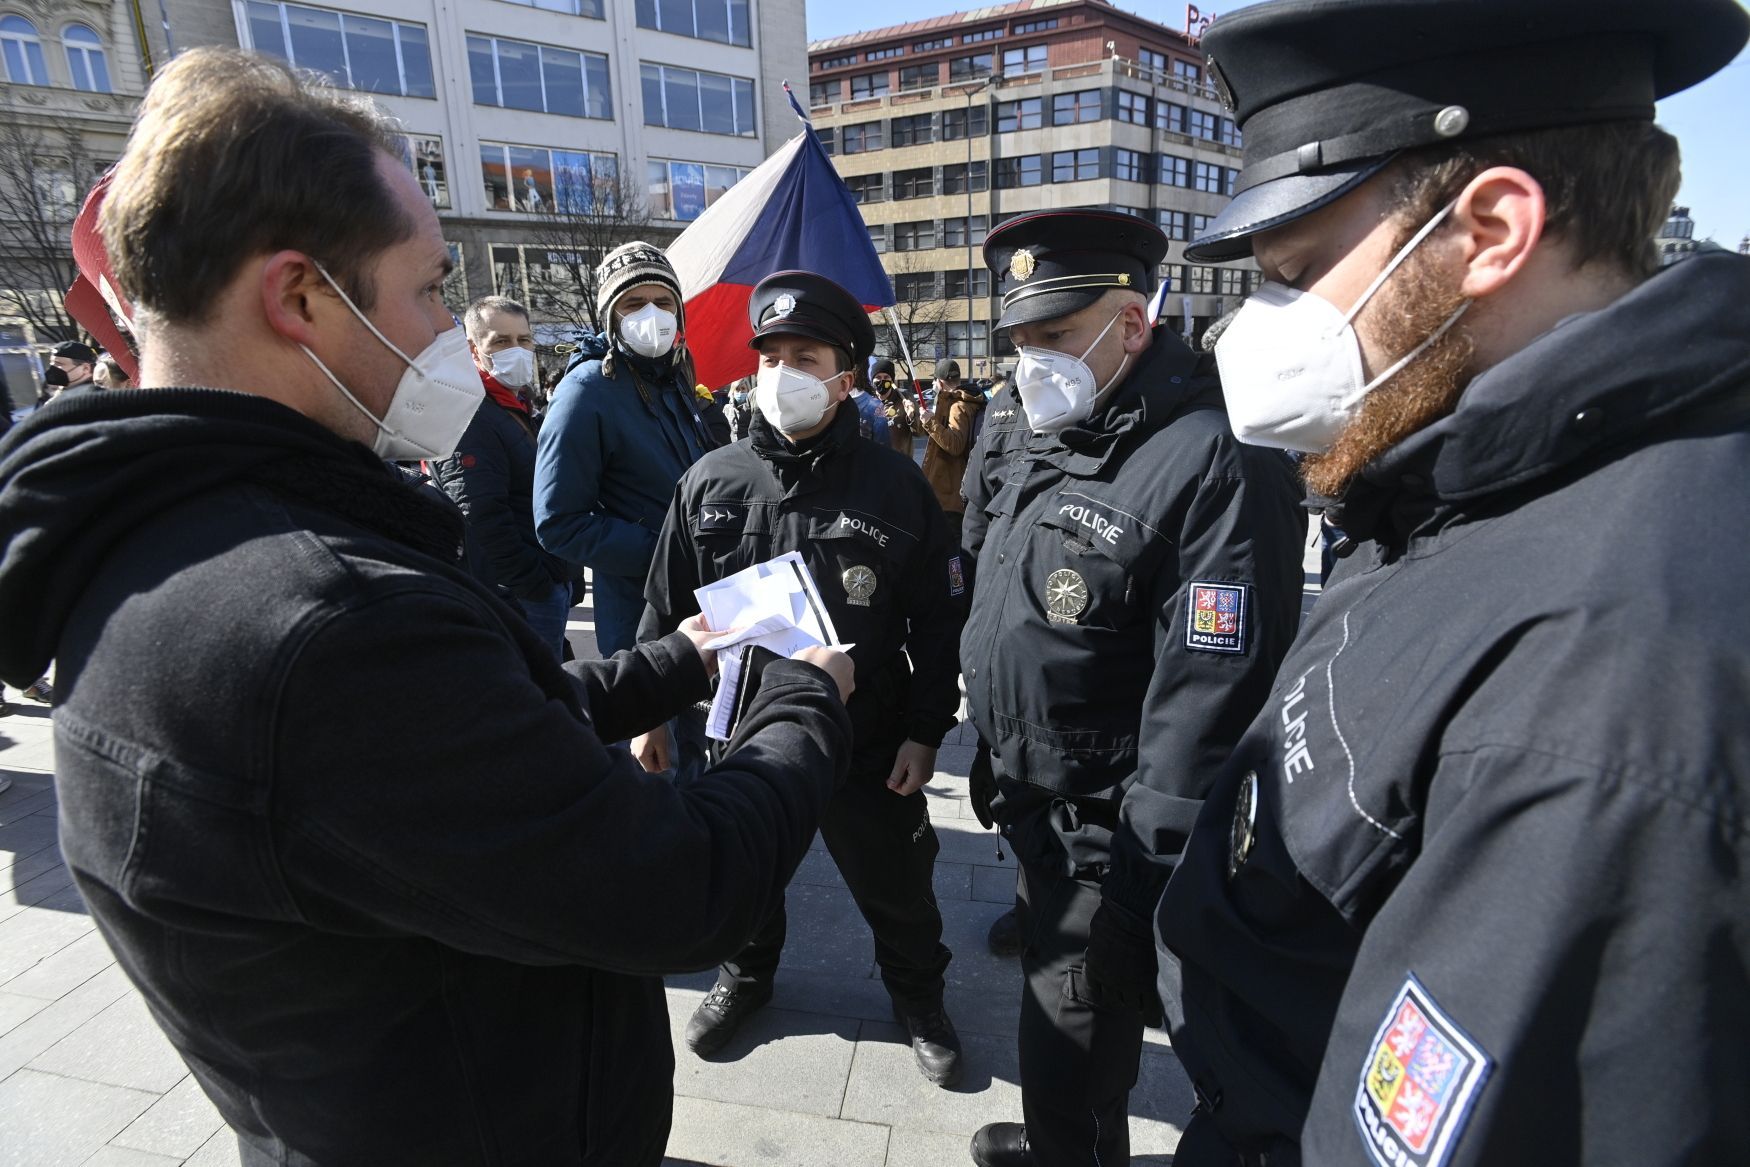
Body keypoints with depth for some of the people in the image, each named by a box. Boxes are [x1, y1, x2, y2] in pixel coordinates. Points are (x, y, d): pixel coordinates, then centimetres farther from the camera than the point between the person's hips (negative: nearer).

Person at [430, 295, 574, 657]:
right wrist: (535, 584, -20)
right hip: (522, 598, -10)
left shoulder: (521, 414, 17)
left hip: (550, 584, 10)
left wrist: (564, 576, 17)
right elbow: (482, 520, -22)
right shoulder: (470, 417, -13)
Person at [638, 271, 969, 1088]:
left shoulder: (895, 485, -9)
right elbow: (667, 607, 5)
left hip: (869, 743, -2)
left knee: (895, 884, 15)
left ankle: (918, 996, 44)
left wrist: (926, 730, -6)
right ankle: (746, 975, 52)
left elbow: (938, 620, -4)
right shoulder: (710, 482, -3)